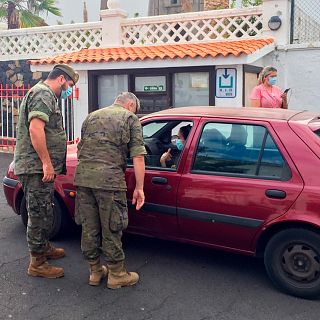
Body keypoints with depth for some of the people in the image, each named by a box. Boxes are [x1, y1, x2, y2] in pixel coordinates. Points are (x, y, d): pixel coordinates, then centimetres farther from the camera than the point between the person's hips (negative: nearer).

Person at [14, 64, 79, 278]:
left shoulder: (45, 94, 21)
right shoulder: (43, 94, -13)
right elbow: (35, 128, -25)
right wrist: (46, 162, -24)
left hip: (40, 167, 11)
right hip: (37, 167, -11)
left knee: (45, 212, 22)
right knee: (39, 214, -3)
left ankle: (44, 247, 38)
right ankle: (37, 263, 6)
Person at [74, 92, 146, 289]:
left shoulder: (92, 116, 25)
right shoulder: (130, 119, 7)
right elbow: (138, 156, -2)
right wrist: (139, 188, 0)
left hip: (82, 176, 6)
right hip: (109, 178, -5)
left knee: (89, 227, 13)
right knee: (111, 228, 5)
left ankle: (95, 271, 26)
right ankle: (117, 274, 17)